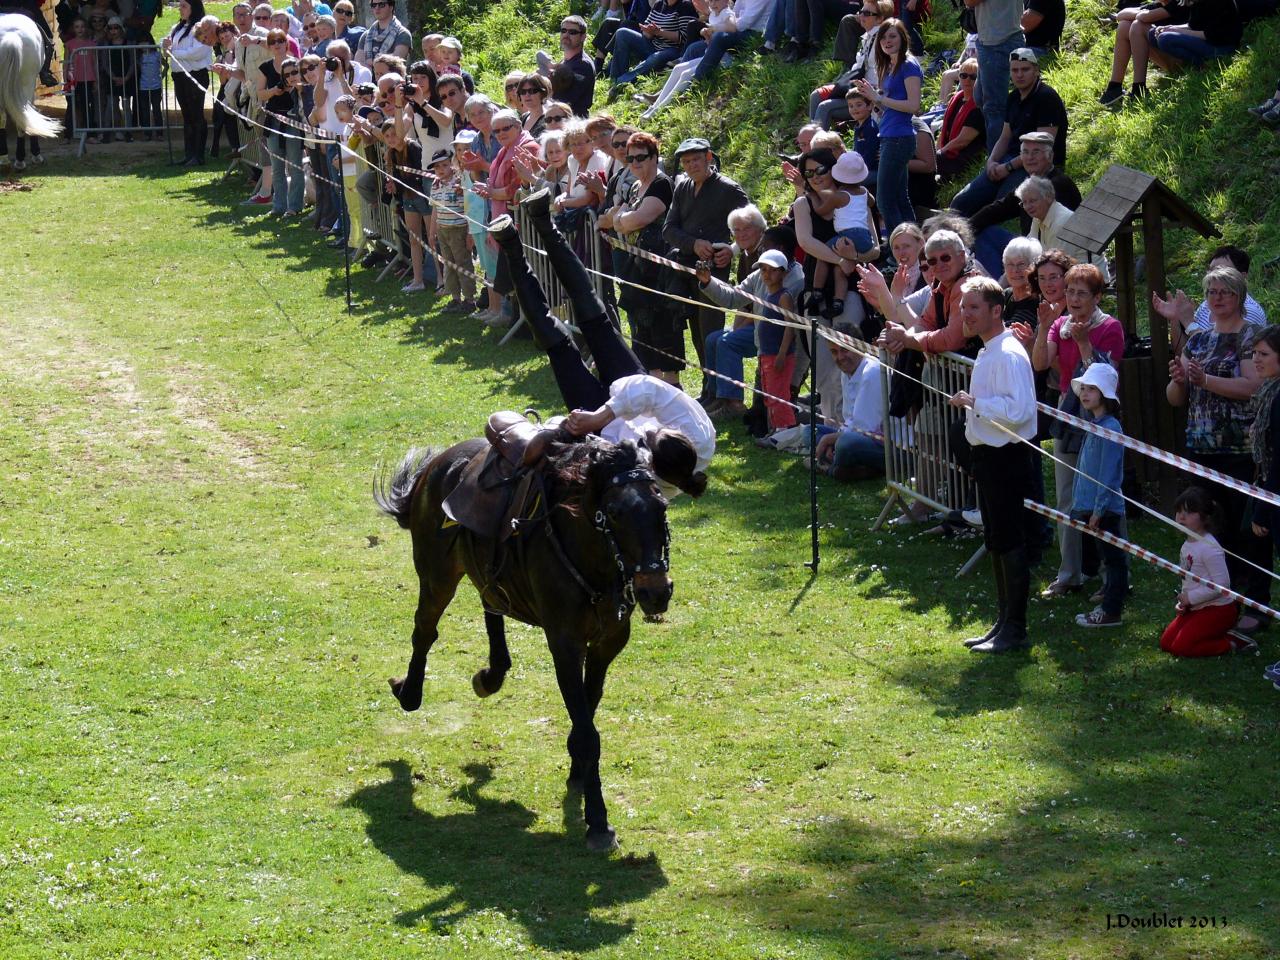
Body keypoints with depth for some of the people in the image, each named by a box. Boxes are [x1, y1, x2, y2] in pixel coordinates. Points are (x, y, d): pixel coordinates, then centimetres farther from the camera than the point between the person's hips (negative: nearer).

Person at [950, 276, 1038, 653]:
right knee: (995, 541, 17)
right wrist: (970, 404, 12)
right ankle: (1003, 621, 27)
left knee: (1009, 543, -4)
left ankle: (1015, 630, 2)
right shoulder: (987, 353, 13)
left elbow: (1018, 410, -28)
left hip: (1006, 457, -11)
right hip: (988, 455, 11)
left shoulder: (1008, 355, -19)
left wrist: (974, 403, -22)